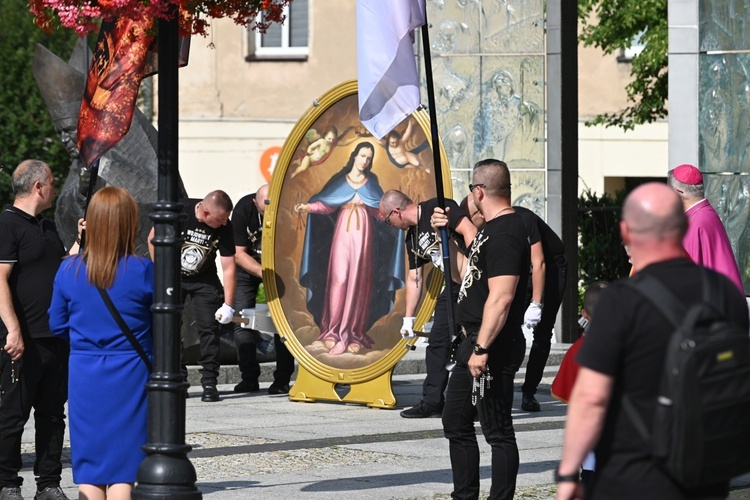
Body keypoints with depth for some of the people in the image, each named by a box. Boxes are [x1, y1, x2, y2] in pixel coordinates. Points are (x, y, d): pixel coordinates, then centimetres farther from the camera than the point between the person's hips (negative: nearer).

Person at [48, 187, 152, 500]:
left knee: (89, 467, 8)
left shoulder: (69, 270, -2)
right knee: (123, 466, 1)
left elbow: (57, 325, 7)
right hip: (130, 376, -2)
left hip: (84, 374, 2)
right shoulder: (142, 270, -11)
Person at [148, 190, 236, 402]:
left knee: (209, 327, -9)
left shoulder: (224, 227, -20)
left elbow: (228, 267, -16)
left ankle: (209, 382, -5)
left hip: (204, 280, 1)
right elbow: (153, 239, -9)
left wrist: (228, 305, -19)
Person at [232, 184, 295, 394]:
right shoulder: (243, 209, -25)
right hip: (248, 265, 0)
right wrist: (265, 274, -33)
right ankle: (249, 377, -1)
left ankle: (282, 379, -8)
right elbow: (238, 253, -20)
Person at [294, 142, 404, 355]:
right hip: (342, 232, -1)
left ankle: (354, 333, -2)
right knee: (338, 279, -7)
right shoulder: (340, 180, 7)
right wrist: (308, 207, -18)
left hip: (363, 234, 1)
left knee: (359, 282, -3)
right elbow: (327, 204, -2)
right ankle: (333, 331, -3)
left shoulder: (371, 183, 11)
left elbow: (381, 210, 6)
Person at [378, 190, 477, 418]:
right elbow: (414, 279, 21)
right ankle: (432, 401, 18)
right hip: (455, 287, 10)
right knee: (437, 341, 10)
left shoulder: (438, 209, -13)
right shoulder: (412, 238, 14)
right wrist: (408, 318, 22)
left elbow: (469, 230, -22)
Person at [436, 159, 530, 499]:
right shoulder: (492, 229, 14)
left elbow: (501, 297, -26)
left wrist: (482, 348, -28)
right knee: (455, 422, 18)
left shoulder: (504, 233, -19)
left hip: (494, 347, -11)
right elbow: (470, 275, 30)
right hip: (475, 342, 11)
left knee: (497, 431, -5)